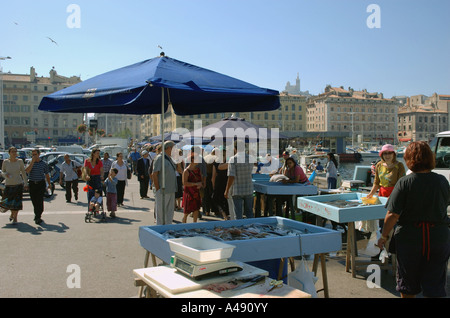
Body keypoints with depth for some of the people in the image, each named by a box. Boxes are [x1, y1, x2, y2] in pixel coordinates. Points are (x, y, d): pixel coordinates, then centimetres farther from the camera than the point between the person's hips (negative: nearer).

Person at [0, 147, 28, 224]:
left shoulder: (20, 161, -1)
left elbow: (23, 173, 5)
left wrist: (26, 183, 4)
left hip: (18, 184, -1)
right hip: (8, 184, 1)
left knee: (16, 201, -2)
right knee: (8, 202, 5)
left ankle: (15, 218, 13)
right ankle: (12, 213, 36)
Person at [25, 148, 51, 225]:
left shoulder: (44, 164, 5)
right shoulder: (30, 163, 6)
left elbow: (47, 175, 12)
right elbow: (27, 171, -14)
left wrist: (49, 184, 11)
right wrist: (32, 161, -15)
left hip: (41, 184, -2)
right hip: (32, 184, 2)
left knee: (39, 200, -11)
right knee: (34, 201, 8)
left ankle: (38, 217, -8)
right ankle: (37, 215, 26)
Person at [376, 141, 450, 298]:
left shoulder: (404, 182, -15)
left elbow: (393, 215, -16)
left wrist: (384, 235, -5)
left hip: (409, 237, -2)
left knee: (408, 284, 16)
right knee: (435, 285, 11)